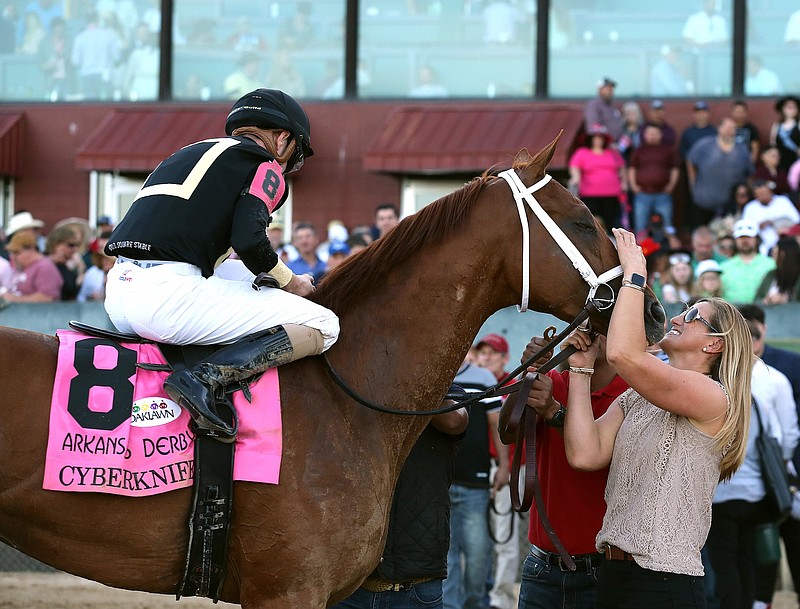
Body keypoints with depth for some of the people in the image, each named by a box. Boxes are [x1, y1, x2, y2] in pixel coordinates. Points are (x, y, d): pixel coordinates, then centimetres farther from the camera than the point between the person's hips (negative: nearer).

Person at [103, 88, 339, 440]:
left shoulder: (192, 153, 31)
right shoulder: (265, 166, 7)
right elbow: (249, 241, -10)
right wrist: (292, 283, 9)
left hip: (118, 293, 9)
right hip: (167, 295, -9)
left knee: (247, 276, 33)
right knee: (322, 326, -4)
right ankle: (203, 380, -20)